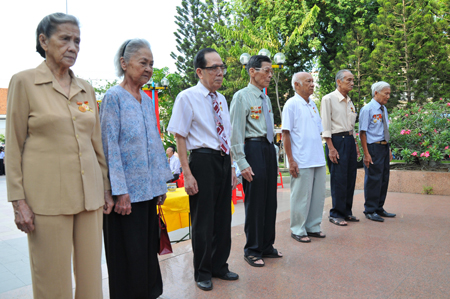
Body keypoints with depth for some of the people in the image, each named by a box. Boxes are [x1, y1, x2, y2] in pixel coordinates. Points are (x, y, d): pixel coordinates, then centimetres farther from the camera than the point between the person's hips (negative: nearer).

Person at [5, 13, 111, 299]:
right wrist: (19, 200, -7)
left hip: (89, 194, 4)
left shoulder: (86, 88, 11)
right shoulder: (24, 82, 0)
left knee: (91, 274, 10)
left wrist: (106, 189, 12)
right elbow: (14, 146, -2)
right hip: (47, 196, -4)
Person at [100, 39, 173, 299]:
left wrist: (162, 183, 13)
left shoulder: (147, 100, 12)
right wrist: (120, 192, -16)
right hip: (127, 191, -6)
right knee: (129, 253, 4)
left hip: (148, 189, 7)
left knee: (149, 247, 15)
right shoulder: (114, 97, -8)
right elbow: (110, 146, -13)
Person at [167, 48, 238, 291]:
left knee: (223, 217, 15)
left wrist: (231, 166, 16)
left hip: (224, 161, 7)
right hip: (203, 161, -6)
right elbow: (179, 137, -11)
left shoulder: (221, 99, 13)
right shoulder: (187, 97, -8)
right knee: (203, 220, 5)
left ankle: (219, 266, 34)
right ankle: (202, 272, 25)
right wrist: (187, 174, -17)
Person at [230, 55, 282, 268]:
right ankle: (252, 251, 17)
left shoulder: (266, 99, 15)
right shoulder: (242, 96, -8)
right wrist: (242, 163, -18)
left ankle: (267, 246, 28)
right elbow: (236, 132, -13)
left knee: (270, 200, 13)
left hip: (269, 148, 8)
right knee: (254, 202, 0)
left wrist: (273, 151, 14)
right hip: (253, 149, -8)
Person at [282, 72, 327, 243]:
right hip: (302, 162, -7)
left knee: (318, 195, 13)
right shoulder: (292, 104, -7)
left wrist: (321, 154, 15)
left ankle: (312, 227, 26)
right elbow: (285, 134, -12)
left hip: (318, 160, 8)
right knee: (301, 197, 1)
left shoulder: (313, 104, 15)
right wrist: (291, 161, -16)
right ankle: (298, 230, 15)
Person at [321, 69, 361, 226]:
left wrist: (355, 144, 17)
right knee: (338, 179, -5)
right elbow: (325, 126, -11)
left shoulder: (349, 101, 17)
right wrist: (331, 148, -17)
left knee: (350, 177, 10)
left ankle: (347, 212, 22)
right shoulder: (328, 99, -6)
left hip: (350, 140, 8)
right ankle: (336, 214, 7)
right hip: (337, 140, -7)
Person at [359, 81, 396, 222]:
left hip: (384, 147, 8)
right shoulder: (367, 109, -11)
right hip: (373, 148, -8)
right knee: (373, 179, -2)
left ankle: (379, 208, 26)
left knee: (384, 179, 13)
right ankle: (370, 211, 10)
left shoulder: (384, 109, 13)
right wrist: (366, 154, -19)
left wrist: (389, 149, 16)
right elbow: (362, 132, -15)